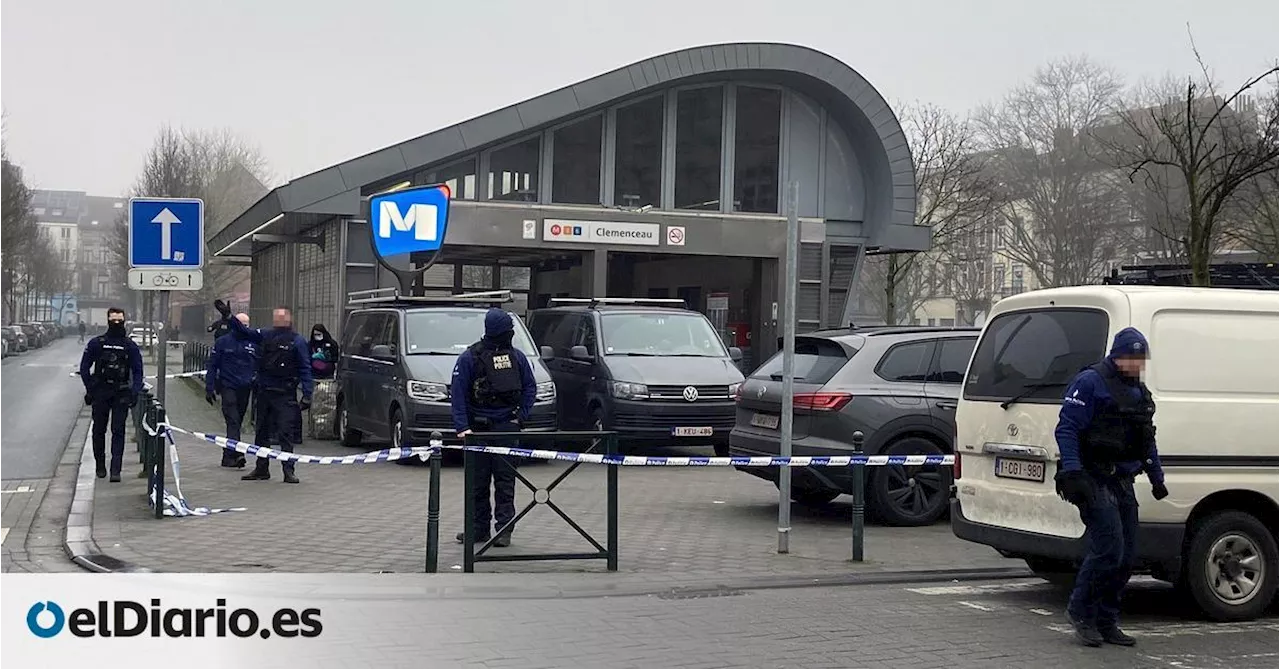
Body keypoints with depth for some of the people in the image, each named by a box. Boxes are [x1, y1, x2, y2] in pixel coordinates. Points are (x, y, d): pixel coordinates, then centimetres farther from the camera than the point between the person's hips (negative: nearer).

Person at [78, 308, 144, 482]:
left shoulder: (130, 346, 4)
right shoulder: (96, 343, 3)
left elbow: (137, 371, 5)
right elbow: (84, 367, 8)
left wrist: (134, 393, -6)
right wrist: (90, 388, 0)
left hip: (121, 394, -1)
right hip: (100, 394, 1)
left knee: (118, 431, -7)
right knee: (99, 430, 8)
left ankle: (115, 470, -9)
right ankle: (100, 466, 23)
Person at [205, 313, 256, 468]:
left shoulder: (253, 344, 9)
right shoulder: (223, 342, 2)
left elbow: (259, 367, 13)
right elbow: (212, 366, 4)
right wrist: (209, 388, -2)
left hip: (245, 389, 4)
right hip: (228, 387, -4)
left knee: (237, 422, 9)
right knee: (233, 421, -15)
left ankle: (228, 457, 18)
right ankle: (236, 454, -24)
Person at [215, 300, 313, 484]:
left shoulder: (297, 341, -4)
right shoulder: (265, 336, 10)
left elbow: (305, 369, -6)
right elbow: (244, 331, 19)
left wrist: (307, 395, -12)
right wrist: (228, 316, 9)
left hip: (285, 395, -6)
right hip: (264, 392, 6)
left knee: (285, 433, -7)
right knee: (261, 432, 12)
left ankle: (289, 471, -2)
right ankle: (261, 469, 22)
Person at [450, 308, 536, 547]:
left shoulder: (516, 356, 4)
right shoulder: (469, 357, -5)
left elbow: (530, 388, 13)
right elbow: (458, 394, -7)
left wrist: (521, 416, 2)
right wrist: (462, 427, -15)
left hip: (506, 426, 1)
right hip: (478, 427, -1)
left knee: (505, 480, -1)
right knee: (477, 481, 5)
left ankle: (504, 528, 2)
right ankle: (478, 529, 15)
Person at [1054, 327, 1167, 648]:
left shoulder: (1140, 392, 19)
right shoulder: (1090, 382, -8)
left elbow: (1147, 440, 29)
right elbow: (1066, 429, -14)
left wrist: (1157, 477, 25)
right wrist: (1071, 471, -22)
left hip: (1123, 482, 9)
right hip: (1094, 480, -9)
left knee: (1125, 556, 7)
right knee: (1108, 549, -15)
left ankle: (1106, 622, 16)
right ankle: (1080, 612, 1)